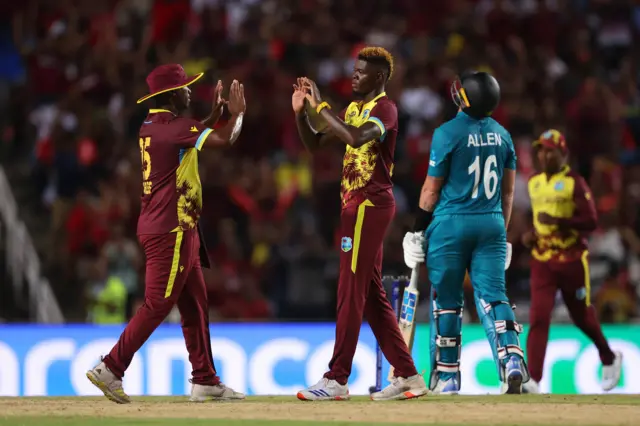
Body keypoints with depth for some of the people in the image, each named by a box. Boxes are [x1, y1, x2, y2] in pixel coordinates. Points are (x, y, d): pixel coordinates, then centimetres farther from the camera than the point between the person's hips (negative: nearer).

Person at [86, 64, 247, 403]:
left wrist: (215, 115, 24)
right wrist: (238, 112, 2)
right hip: (170, 230, -10)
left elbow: (192, 141, 30)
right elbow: (224, 139, -16)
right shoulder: (172, 127, -15)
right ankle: (111, 369, -7)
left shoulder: (149, 128, 12)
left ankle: (205, 380, 14)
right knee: (158, 304, -8)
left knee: (195, 305, 12)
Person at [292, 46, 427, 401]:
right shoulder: (352, 109, 17)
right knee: (372, 295, 10)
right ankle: (407, 375, 12)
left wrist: (321, 106, -23)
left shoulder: (385, 109, -11)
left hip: (368, 206, -10)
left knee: (351, 292, -9)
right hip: (357, 207, 10)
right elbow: (314, 144, 18)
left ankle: (337, 379, -9)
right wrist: (300, 112, 2)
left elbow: (357, 137, -30)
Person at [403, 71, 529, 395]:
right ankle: (512, 358, -21)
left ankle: (447, 376, 10)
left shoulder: (447, 134, -10)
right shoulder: (502, 135, 6)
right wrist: (501, 230, 19)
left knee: (447, 301, 5)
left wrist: (418, 229, 3)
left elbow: (432, 188, -6)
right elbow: (508, 191, 11)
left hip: (451, 225, -4)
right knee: (492, 295, 1)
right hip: (492, 224, 4)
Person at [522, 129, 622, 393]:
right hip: (542, 261, 4)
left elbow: (591, 223, -15)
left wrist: (558, 221, -26)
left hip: (571, 259, -4)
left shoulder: (575, 183, -9)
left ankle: (609, 359, 36)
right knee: (538, 318, -10)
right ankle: (533, 380, -18)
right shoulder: (534, 184, 11)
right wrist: (532, 234, 7)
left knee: (582, 317, 9)